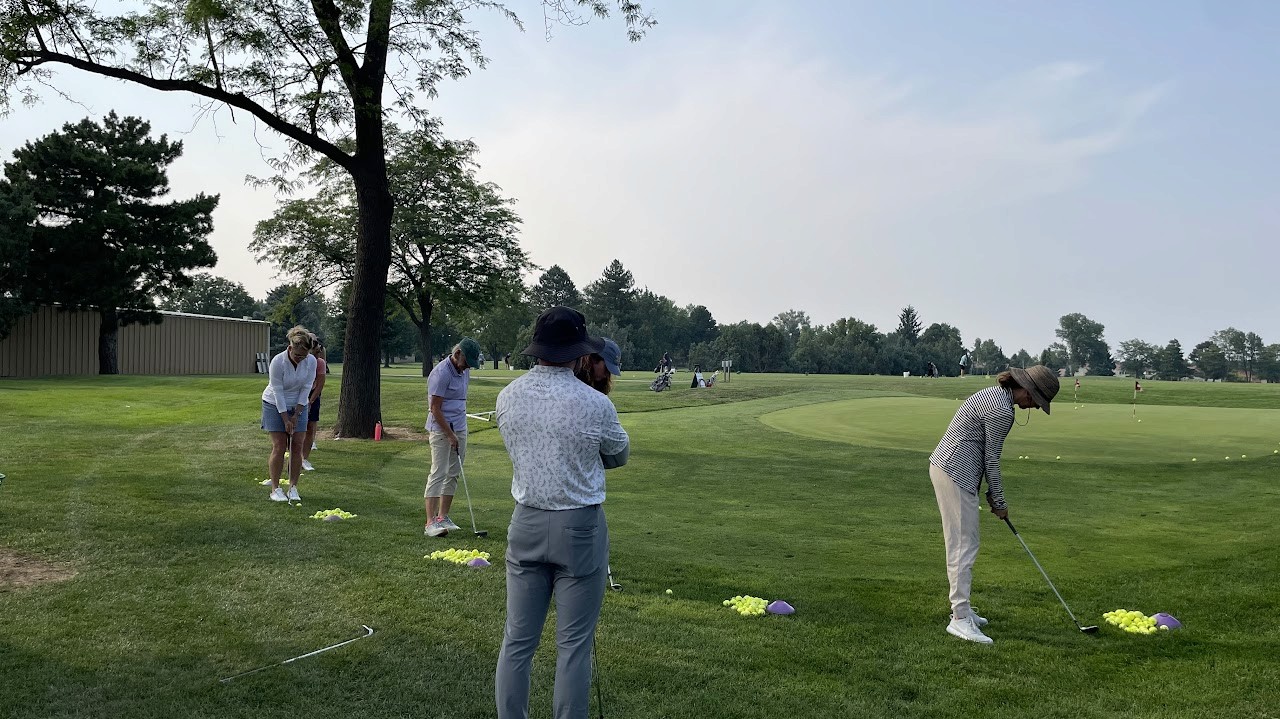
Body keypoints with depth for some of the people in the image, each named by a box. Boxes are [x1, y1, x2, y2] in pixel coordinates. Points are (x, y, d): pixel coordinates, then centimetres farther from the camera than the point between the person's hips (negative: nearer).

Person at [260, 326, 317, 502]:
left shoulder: (311, 361, -14)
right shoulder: (278, 362, -25)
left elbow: (306, 388, -10)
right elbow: (278, 392, -22)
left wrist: (296, 414, -12)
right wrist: (286, 419, -21)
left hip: (298, 405, 3)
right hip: (275, 405, -3)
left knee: (297, 447, -2)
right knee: (279, 447, -7)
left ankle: (293, 488, 6)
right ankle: (275, 489, 0)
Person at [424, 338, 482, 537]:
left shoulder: (464, 370, 8)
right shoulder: (441, 373, -19)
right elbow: (435, 409, -18)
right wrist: (450, 435, -17)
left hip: (460, 429, 8)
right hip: (441, 430, -8)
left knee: (453, 474, 8)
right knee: (438, 474, -10)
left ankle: (443, 517, 14)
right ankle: (431, 522, -10)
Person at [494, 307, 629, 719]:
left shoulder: (508, 397, -2)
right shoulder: (594, 404, -15)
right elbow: (620, 455, 5)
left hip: (526, 523, 4)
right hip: (579, 528, -4)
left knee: (517, 640, 11)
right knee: (573, 645, 5)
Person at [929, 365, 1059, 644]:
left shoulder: (995, 394, 13)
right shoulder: (1002, 411, -18)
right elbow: (992, 459, -11)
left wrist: (991, 493, 15)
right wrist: (999, 502, 0)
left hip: (945, 466, 11)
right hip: (955, 474, -11)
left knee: (961, 543, 16)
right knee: (964, 545, -7)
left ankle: (961, 608, 25)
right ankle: (960, 618, -5)